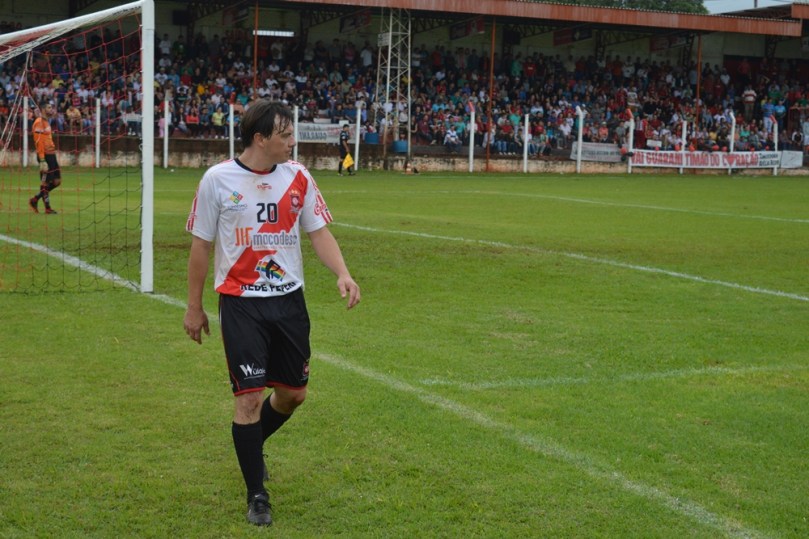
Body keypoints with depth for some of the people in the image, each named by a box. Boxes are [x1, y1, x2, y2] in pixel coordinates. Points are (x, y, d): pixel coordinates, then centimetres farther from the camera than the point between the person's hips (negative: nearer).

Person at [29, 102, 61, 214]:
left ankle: (35, 200, 19)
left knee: (57, 181, 9)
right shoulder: (39, 122, -11)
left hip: (51, 155, 9)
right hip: (45, 156, -9)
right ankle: (47, 208, 8)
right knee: (45, 183, -1)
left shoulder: (46, 122, 18)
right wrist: (42, 161, -22)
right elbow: (39, 142, -17)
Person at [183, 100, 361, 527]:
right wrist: (194, 307, 4)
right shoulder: (218, 180, -7)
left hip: (289, 300, 4)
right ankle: (256, 495, 10)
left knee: (293, 393, 12)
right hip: (241, 303, -4)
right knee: (250, 397, -6)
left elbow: (318, 232, 5)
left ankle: (251, 445, 43)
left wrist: (342, 274, -13)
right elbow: (200, 245, 0)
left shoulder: (298, 177, 1)